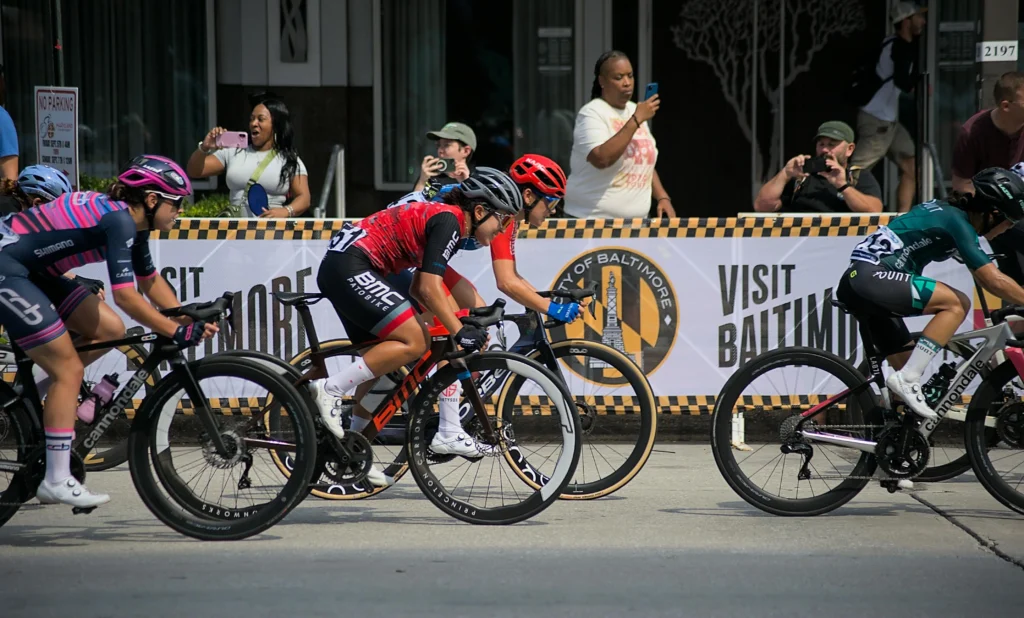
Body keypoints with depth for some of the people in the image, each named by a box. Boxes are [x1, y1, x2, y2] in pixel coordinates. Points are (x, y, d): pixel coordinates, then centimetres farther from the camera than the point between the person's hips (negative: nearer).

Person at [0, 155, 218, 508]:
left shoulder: (132, 222, 10)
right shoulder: (119, 220, -18)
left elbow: (150, 282, 20)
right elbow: (124, 294, -24)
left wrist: (190, 322, 9)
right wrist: (177, 333, -19)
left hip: (29, 267, 10)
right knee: (69, 370, -7)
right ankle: (56, 482, -4)